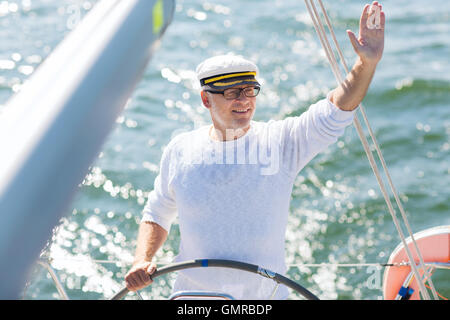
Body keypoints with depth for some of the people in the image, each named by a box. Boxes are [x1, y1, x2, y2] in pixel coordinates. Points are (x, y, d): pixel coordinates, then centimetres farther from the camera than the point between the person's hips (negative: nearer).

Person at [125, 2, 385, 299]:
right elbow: (157, 215, 11)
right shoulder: (180, 151, 1)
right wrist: (143, 260, -4)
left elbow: (334, 113, -16)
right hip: (193, 293, 0)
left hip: (266, 294, 0)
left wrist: (367, 63, -31)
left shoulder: (280, 141, -4)